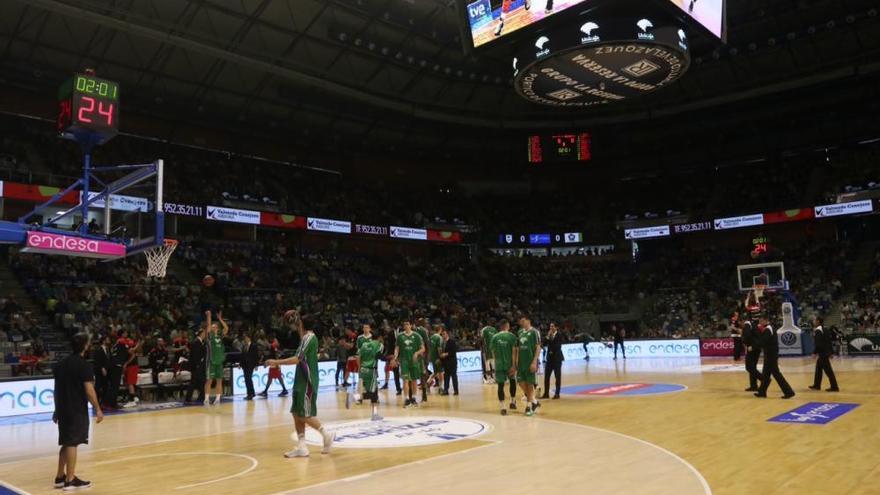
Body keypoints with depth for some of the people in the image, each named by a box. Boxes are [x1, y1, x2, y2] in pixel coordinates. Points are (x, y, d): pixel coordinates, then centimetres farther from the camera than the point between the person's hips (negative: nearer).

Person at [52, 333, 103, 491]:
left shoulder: (61, 363, 10)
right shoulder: (84, 365, -14)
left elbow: (57, 389, 14)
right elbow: (89, 390, -17)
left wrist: (57, 409, 22)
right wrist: (98, 409, -10)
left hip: (63, 409, 8)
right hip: (77, 410, -7)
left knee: (66, 443, 17)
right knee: (72, 444, -2)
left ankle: (60, 477, 23)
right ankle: (70, 480, 4)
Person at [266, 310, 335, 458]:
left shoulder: (309, 337, -17)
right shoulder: (306, 336, 12)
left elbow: (297, 359, -23)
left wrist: (277, 362, -18)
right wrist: (293, 319, 24)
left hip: (307, 382, -9)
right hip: (301, 381, 9)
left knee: (304, 415, -5)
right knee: (297, 414, 7)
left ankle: (327, 435, 10)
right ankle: (301, 447, 9)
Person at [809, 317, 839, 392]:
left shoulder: (817, 330, -17)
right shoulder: (822, 329, 13)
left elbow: (818, 344, -22)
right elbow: (828, 340, 17)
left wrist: (815, 352, -18)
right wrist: (831, 352, 20)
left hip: (823, 353, -10)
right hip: (825, 352, 10)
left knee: (828, 370, -5)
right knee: (818, 369, 17)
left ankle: (834, 387, -2)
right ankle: (817, 385, 24)